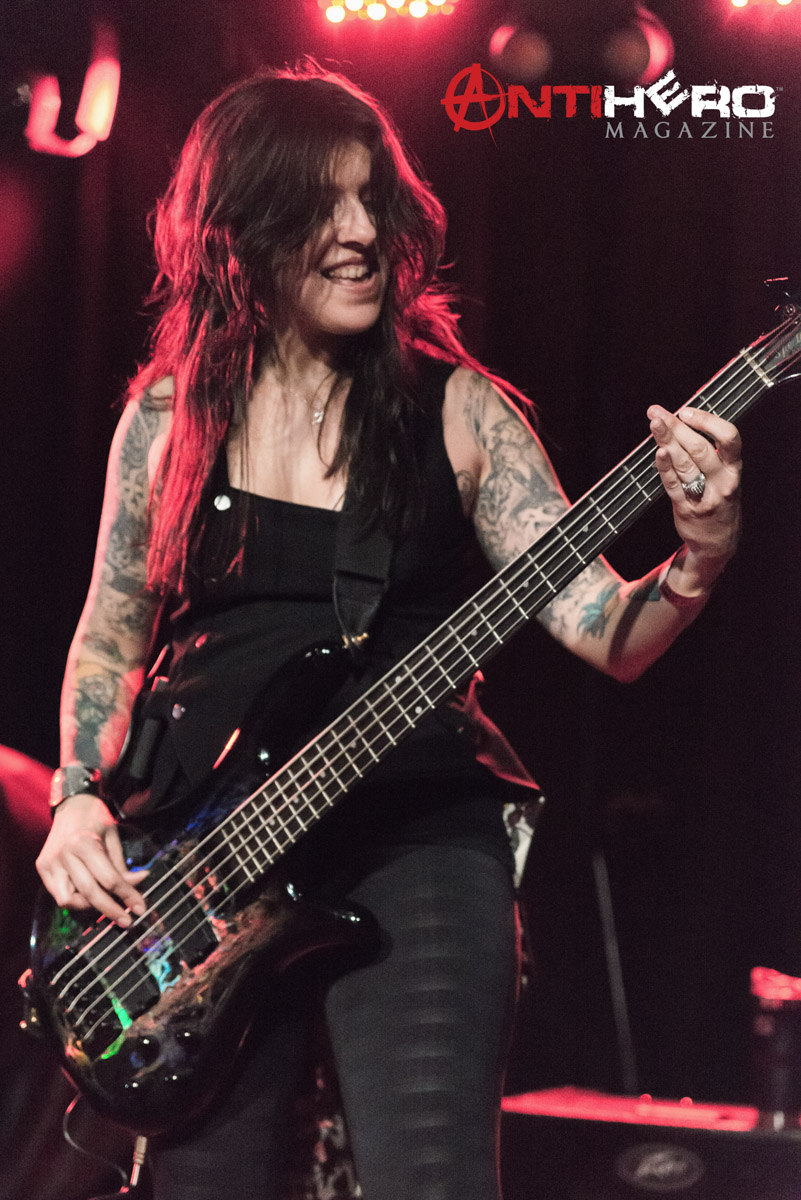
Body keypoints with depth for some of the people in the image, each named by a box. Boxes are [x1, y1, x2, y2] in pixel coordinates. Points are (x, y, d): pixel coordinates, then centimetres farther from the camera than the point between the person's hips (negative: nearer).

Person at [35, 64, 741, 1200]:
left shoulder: (455, 411, 2)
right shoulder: (168, 419, 8)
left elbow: (604, 631, -5)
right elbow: (109, 641, 17)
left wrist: (696, 561, -24)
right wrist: (79, 801, 2)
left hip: (415, 839, -2)